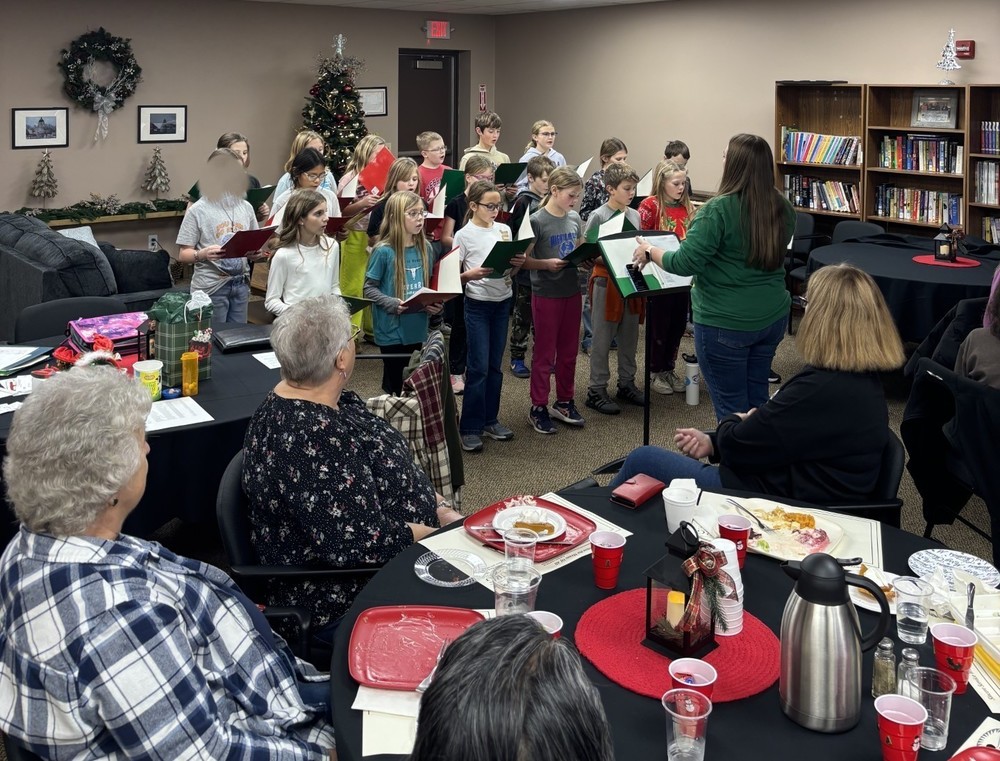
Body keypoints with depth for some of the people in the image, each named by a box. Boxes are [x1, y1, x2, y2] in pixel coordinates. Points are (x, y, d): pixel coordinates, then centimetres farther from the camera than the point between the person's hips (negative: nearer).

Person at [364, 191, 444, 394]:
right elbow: (369, 288, -10)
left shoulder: (424, 248, 4)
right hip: (392, 330, -5)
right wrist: (391, 303, -24)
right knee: (394, 382, 7)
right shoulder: (384, 251, -13)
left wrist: (434, 303, -4)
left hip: (418, 329, 5)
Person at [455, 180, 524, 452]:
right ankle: (470, 428, 4)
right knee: (479, 367, -5)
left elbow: (511, 272, 12)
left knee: (495, 365, 11)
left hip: (503, 302, 5)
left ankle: (489, 419, 23)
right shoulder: (464, 235, -6)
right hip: (478, 304, -5)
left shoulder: (504, 230, 8)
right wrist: (471, 274, -26)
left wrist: (519, 263, -9)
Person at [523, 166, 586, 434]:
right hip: (546, 294, -6)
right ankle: (538, 408, 14)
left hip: (572, 291, 6)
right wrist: (546, 264, -28)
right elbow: (524, 260, -12)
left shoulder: (575, 219, 6)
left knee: (568, 351, 14)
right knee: (544, 354, 3)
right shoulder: (537, 221, -13)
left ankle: (564, 402, 28)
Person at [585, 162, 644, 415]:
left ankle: (626, 383, 27)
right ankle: (596, 391, 8)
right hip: (606, 281, -6)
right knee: (603, 339, 1)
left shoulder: (635, 215, 9)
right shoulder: (598, 216, -9)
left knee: (629, 336, 13)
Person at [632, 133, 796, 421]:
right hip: (773, 317, 7)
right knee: (757, 399, 19)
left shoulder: (718, 210, -19)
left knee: (731, 407, 5)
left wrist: (650, 251, -2)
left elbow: (684, 263, -20)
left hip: (726, 324, -6)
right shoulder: (782, 208, 1)